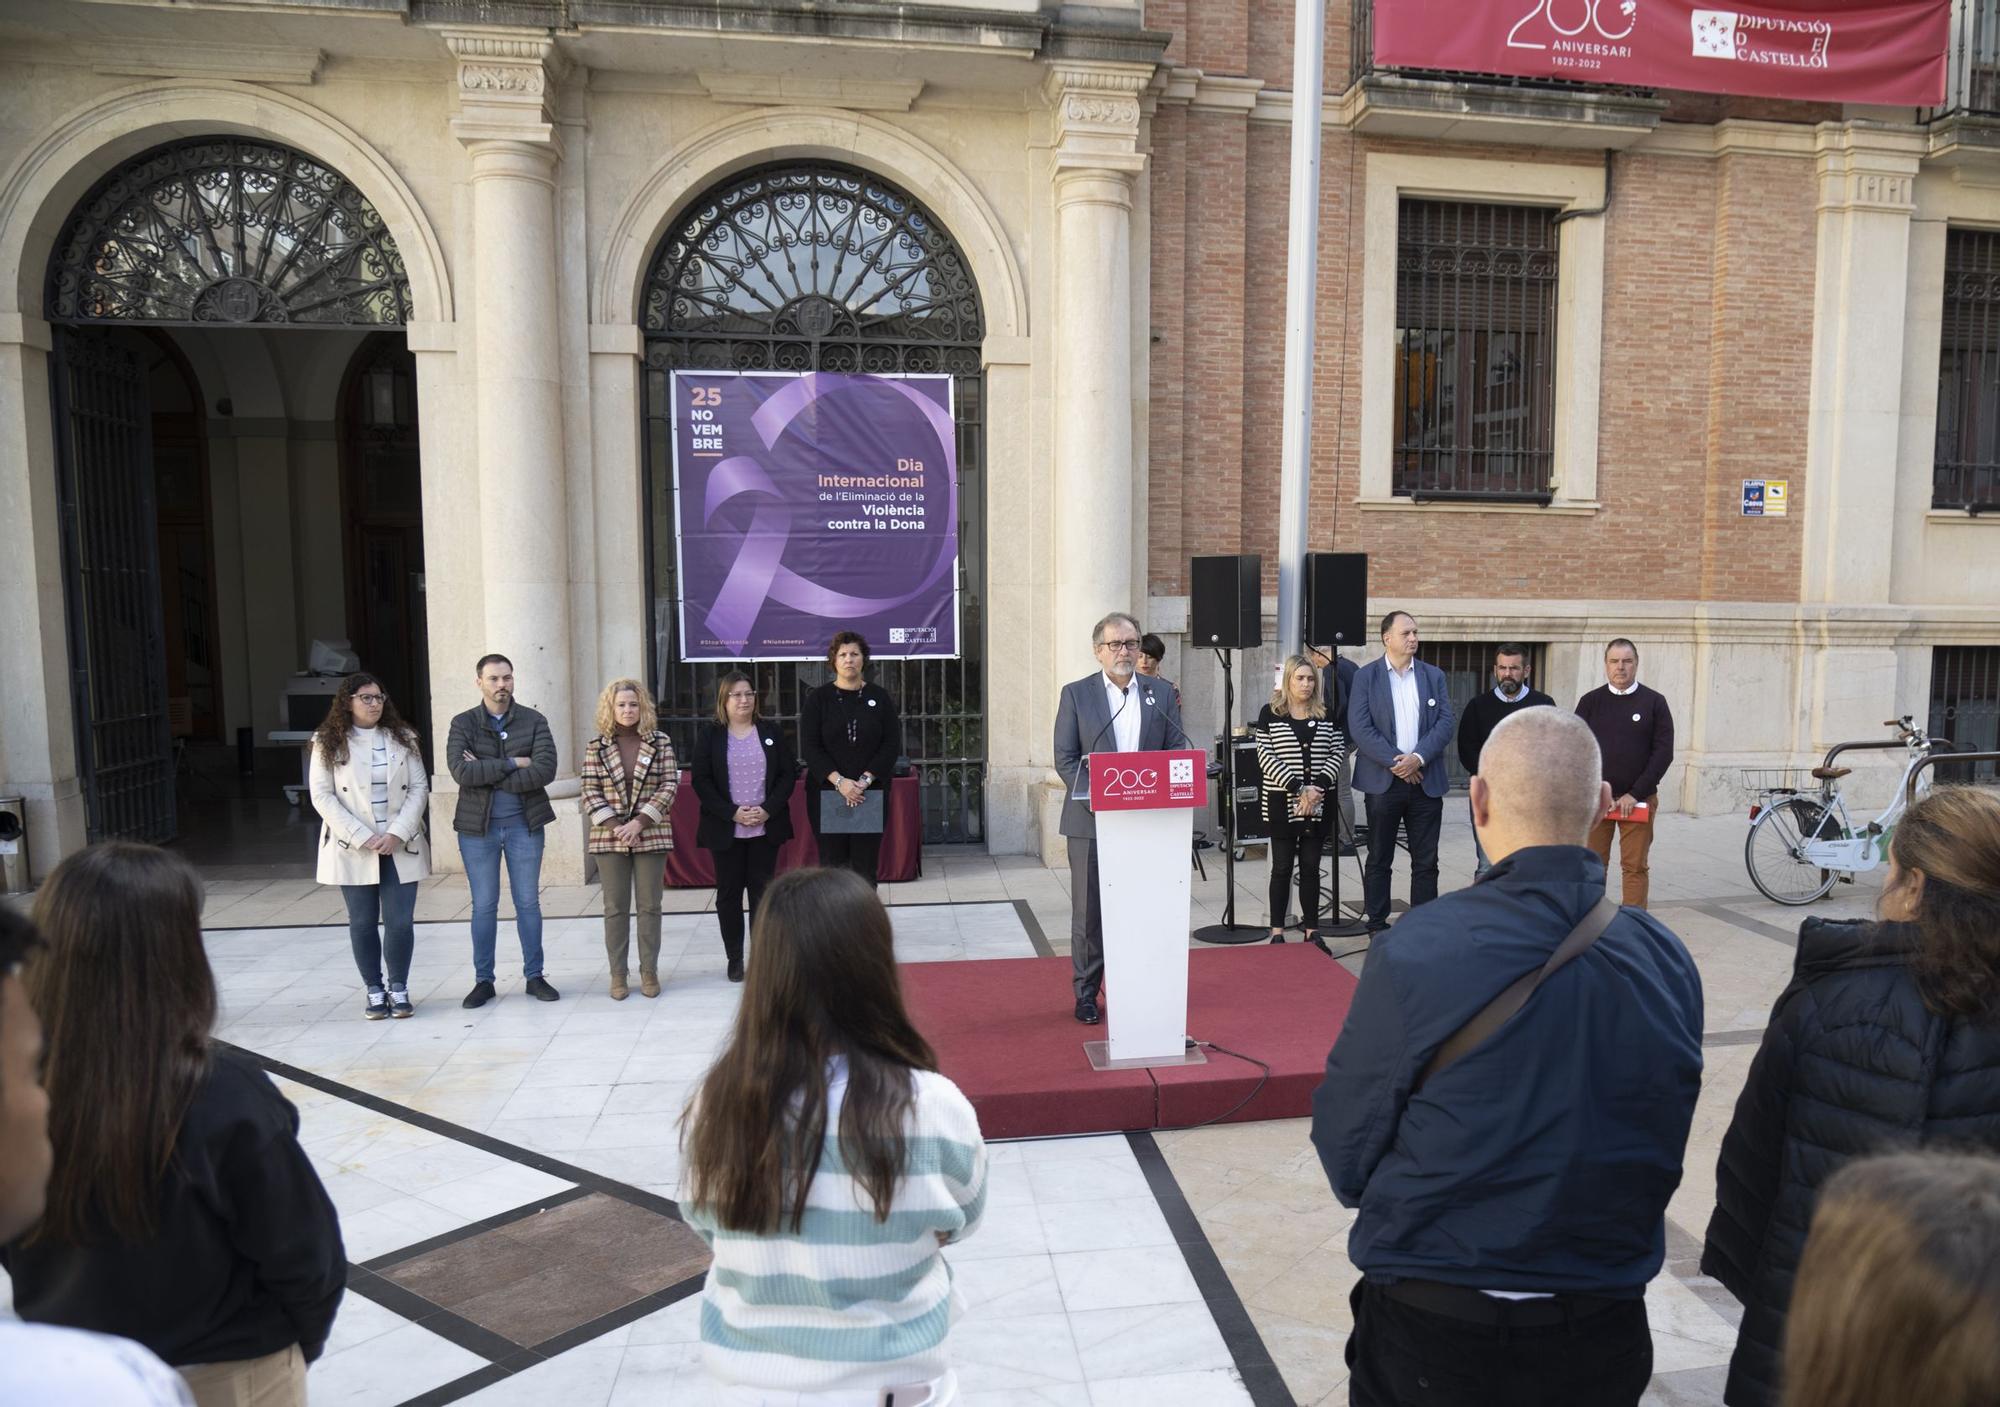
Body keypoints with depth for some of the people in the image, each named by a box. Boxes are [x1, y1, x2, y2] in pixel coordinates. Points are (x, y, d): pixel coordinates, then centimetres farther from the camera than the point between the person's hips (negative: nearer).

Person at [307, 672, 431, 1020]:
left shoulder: (403, 738, 6)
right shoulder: (329, 743, 0)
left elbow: (419, 788, 3)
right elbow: (322, 796, -5)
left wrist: (397, 833, -10)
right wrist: (362, 837, -13)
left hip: (400, 847, 1)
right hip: (353, 848, -1)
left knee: (400, 921, -2)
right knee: (363, 923, 6)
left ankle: (399, 988, 14)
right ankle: (374, 990, 19)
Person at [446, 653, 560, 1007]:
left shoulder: (534, 721, -1)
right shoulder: (463, 723, 0)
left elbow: (545, 770, -15)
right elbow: (461, 771, -16)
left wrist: (486, 774, -15)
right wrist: (512, 764, -17)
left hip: (524, 825, 0)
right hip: (477, 827, 0)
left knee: (528, 902, 8)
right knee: (484, 906, 8)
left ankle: (534, 976, 18)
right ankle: (483, 980, 18)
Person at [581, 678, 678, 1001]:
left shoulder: (661, 743, 1)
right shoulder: (596, 747, 2)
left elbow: (670, 785, -4)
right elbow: (590, 792, 0)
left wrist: (639, 822, -12)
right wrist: (615, 826, -12)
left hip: (651, 835, 0)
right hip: (609, 837, 0)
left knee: (649, 906, 6)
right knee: (615, 908, 6)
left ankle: (649, 971, 15)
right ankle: (618, 975, 14)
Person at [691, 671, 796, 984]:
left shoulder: (772, 733, 4)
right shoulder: (710, 736, 1)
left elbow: (789, 774, 2)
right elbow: (701, 781, -4)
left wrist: (768, 810, -12)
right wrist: (733, 813, -15)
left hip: (766, 828, 1)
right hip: (725, 830, -1)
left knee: (762, 892, 5)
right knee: (729, 894, 6)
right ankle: (734, 958, 16)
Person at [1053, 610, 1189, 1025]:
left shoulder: (1161, 693, 8)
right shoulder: (1076, 694, 2)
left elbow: (1177, 752, 7)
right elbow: (1065, 758, -2)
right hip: (1091, 821, -2)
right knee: (1089, 911, 5)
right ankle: (1086, 994, 16)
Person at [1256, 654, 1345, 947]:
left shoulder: (1326, 714, 8)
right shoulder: (1270, 713, 0)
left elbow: (1337, 752, 4)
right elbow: (1265, 756, -6)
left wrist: (1318, 786, -11)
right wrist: (1298, 787, -14)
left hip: (1318, 802, 2)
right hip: (1282, 801, -2)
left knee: (1311, 866, 6)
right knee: (1282, 866, 2)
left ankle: (1312, 930, 12)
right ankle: (1277, 932, 7)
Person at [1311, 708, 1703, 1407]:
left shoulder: (1417, 952, -23)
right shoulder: (1667, 960, -10)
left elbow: (1347, 1161, -12)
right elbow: (1662, 1149, 5)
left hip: (1435, 1331, -3)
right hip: (1605, 1336, 4)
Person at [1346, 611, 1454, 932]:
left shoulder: (1434, 675, 10)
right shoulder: (1365, 676, 0)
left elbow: (1445, 723, 2)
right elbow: (1359, 728, -8)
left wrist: (1418, 758, -13)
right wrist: (1395, 762, -14)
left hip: (1426, 781, 3)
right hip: (1382, 782, -2)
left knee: (1426, 861, 6)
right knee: (1379, 860, 6)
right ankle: (1377, 924, 15)